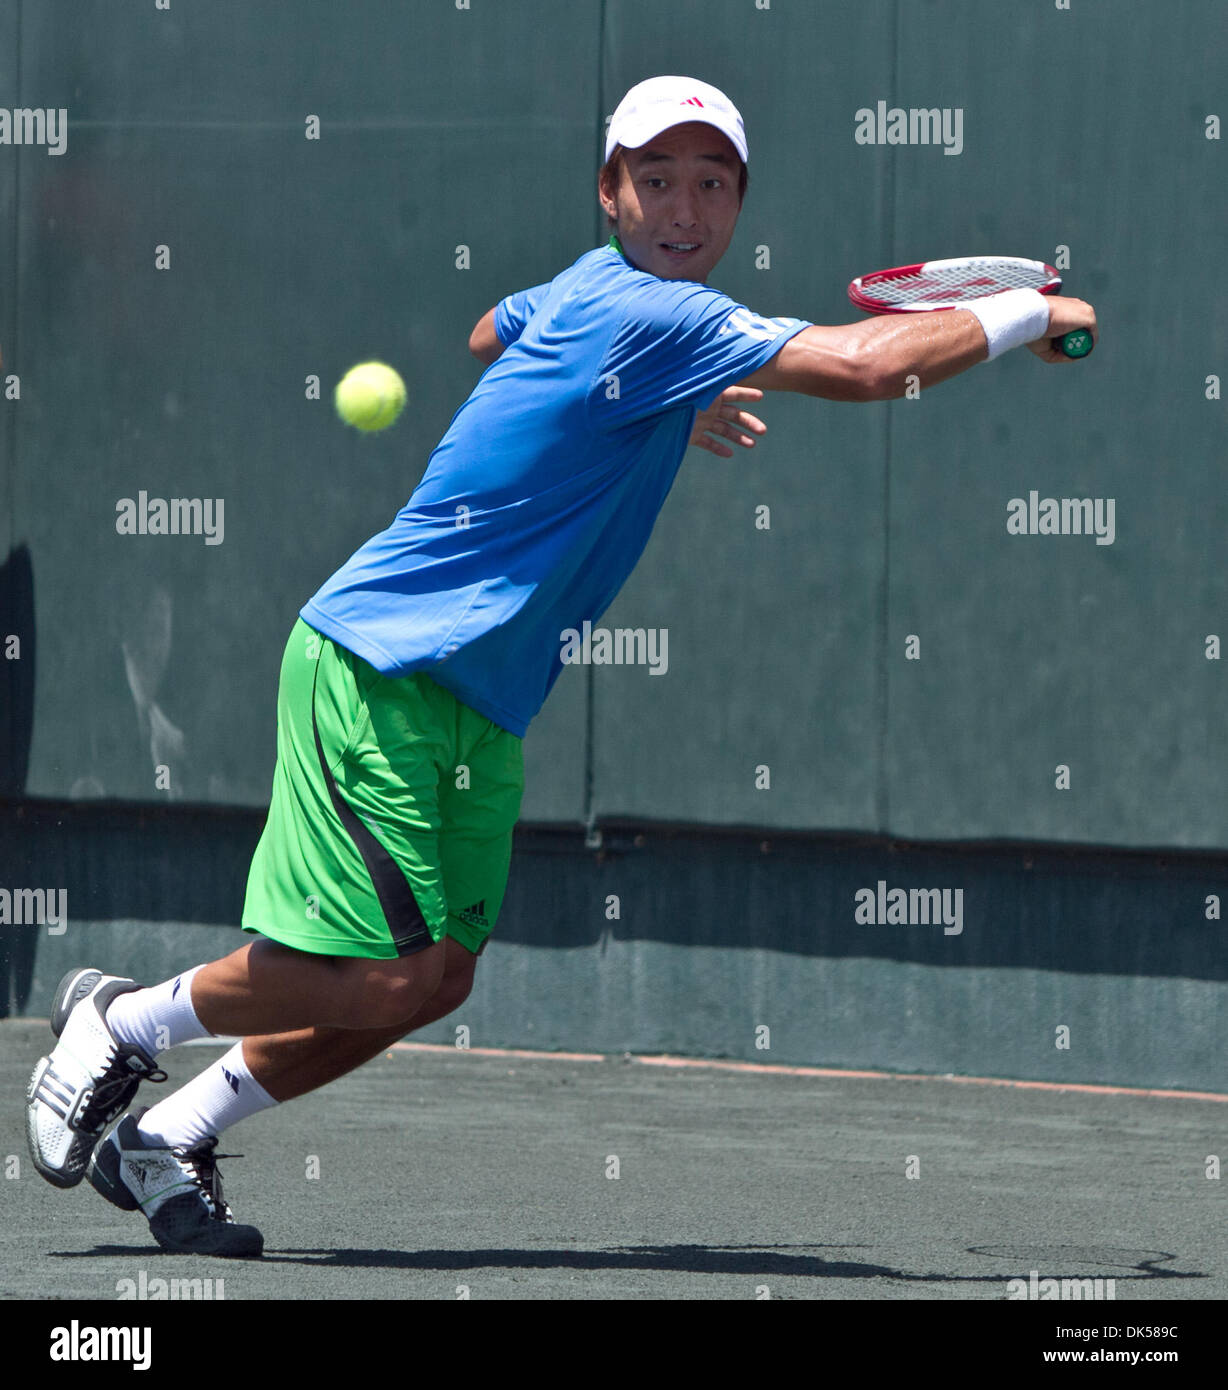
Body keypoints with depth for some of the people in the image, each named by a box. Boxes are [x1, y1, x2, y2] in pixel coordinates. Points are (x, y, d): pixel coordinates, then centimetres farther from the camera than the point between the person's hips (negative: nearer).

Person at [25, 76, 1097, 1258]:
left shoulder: (592, 288, 11)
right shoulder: (651, 314, -19)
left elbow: (490, 333, 36)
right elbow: (863, 365, -29)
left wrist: (670, 408, 29)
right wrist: (1028, 313, -16)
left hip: (474, 705, 10)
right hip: (379, 666, -10)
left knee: (435, 980, 5)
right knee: (383, 972, -15)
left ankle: (165, 1142, 15)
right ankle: (125, 1019, 7)